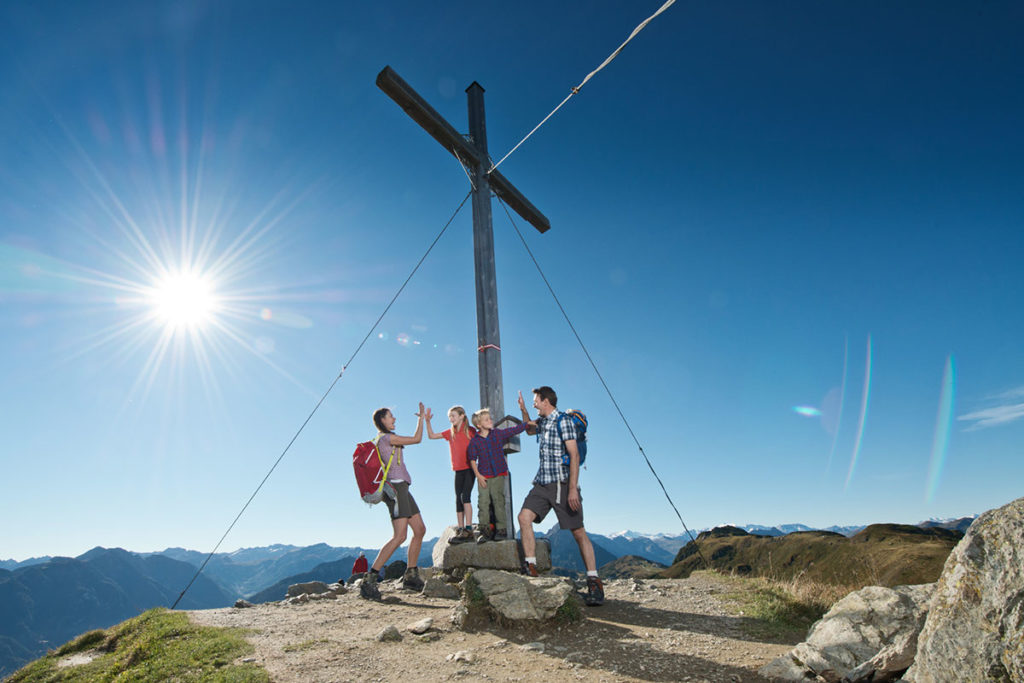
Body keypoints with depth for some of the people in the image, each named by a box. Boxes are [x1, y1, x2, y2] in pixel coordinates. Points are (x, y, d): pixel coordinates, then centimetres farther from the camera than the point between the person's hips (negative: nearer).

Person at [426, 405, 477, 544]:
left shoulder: (470, 430, -2)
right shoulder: (450, 433, 11)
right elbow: (431, 436, 12)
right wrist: (427, 421, 1)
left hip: (469, 468, -5)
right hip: (458, 469, 6)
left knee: (465, 496, -16)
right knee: (458, 499, 5)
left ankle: (468, 529, -16)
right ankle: (460, 530, 8)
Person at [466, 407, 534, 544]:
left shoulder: (498, 434, 4)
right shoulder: (474, 441, -1)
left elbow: (514, 430, 7)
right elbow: (472, 459, 1)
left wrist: (528, 423, -1)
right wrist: (478, 475, -4)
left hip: (498, 474, 1)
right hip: (483, 476, 0)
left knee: (498, 501, -1)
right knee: (483, 503, -3)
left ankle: (501, 530, 6)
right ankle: (485, 532, 5)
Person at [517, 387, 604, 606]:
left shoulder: (563, 421, -10)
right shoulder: (542, 422, 15)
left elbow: (574, 455, -17)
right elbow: (530, 430, 41)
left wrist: (573, 489, -24)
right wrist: (523, 409, 25)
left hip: (562, 483, -8)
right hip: (542, 483, 8)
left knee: (578, 532, -5)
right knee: (524, 517, -9)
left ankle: (594, 582, -1)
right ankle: (530, 569, -3)